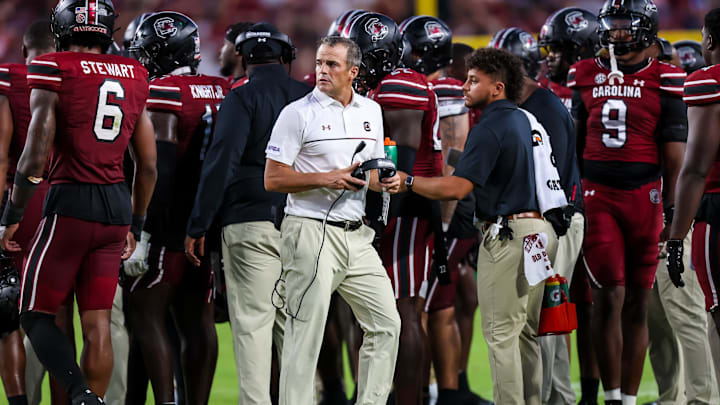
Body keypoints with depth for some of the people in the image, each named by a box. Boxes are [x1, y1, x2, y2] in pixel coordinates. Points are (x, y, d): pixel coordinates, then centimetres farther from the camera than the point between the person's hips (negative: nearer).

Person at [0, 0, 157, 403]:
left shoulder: (54, 75, -6)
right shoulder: (134, 79, 10)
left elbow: (35, 157, -11)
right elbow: (148, 166, 14)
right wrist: (135, 224, 25)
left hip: (71, 203, -5)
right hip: (117, 204, 5)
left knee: (36, 313, 4)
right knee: (98, 321, 7)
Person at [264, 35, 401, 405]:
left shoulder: (371, 111, 12)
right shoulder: (298, 113, -6)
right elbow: (273, 179, -8)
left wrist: (385, 182, 0)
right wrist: (326, 179, -18)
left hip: (356, 235, 6)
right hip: (311, 232, -6)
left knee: (386, 324, 5)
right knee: (305, 334, -7)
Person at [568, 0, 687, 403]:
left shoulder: (664, 81, 0)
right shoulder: (585, 76, 9)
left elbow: (675, 150, 0)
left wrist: (672, 209, -4)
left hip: (644, 196, -1)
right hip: (596, 195, 1)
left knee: (637, 303, 4)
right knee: (609, 297, -7)